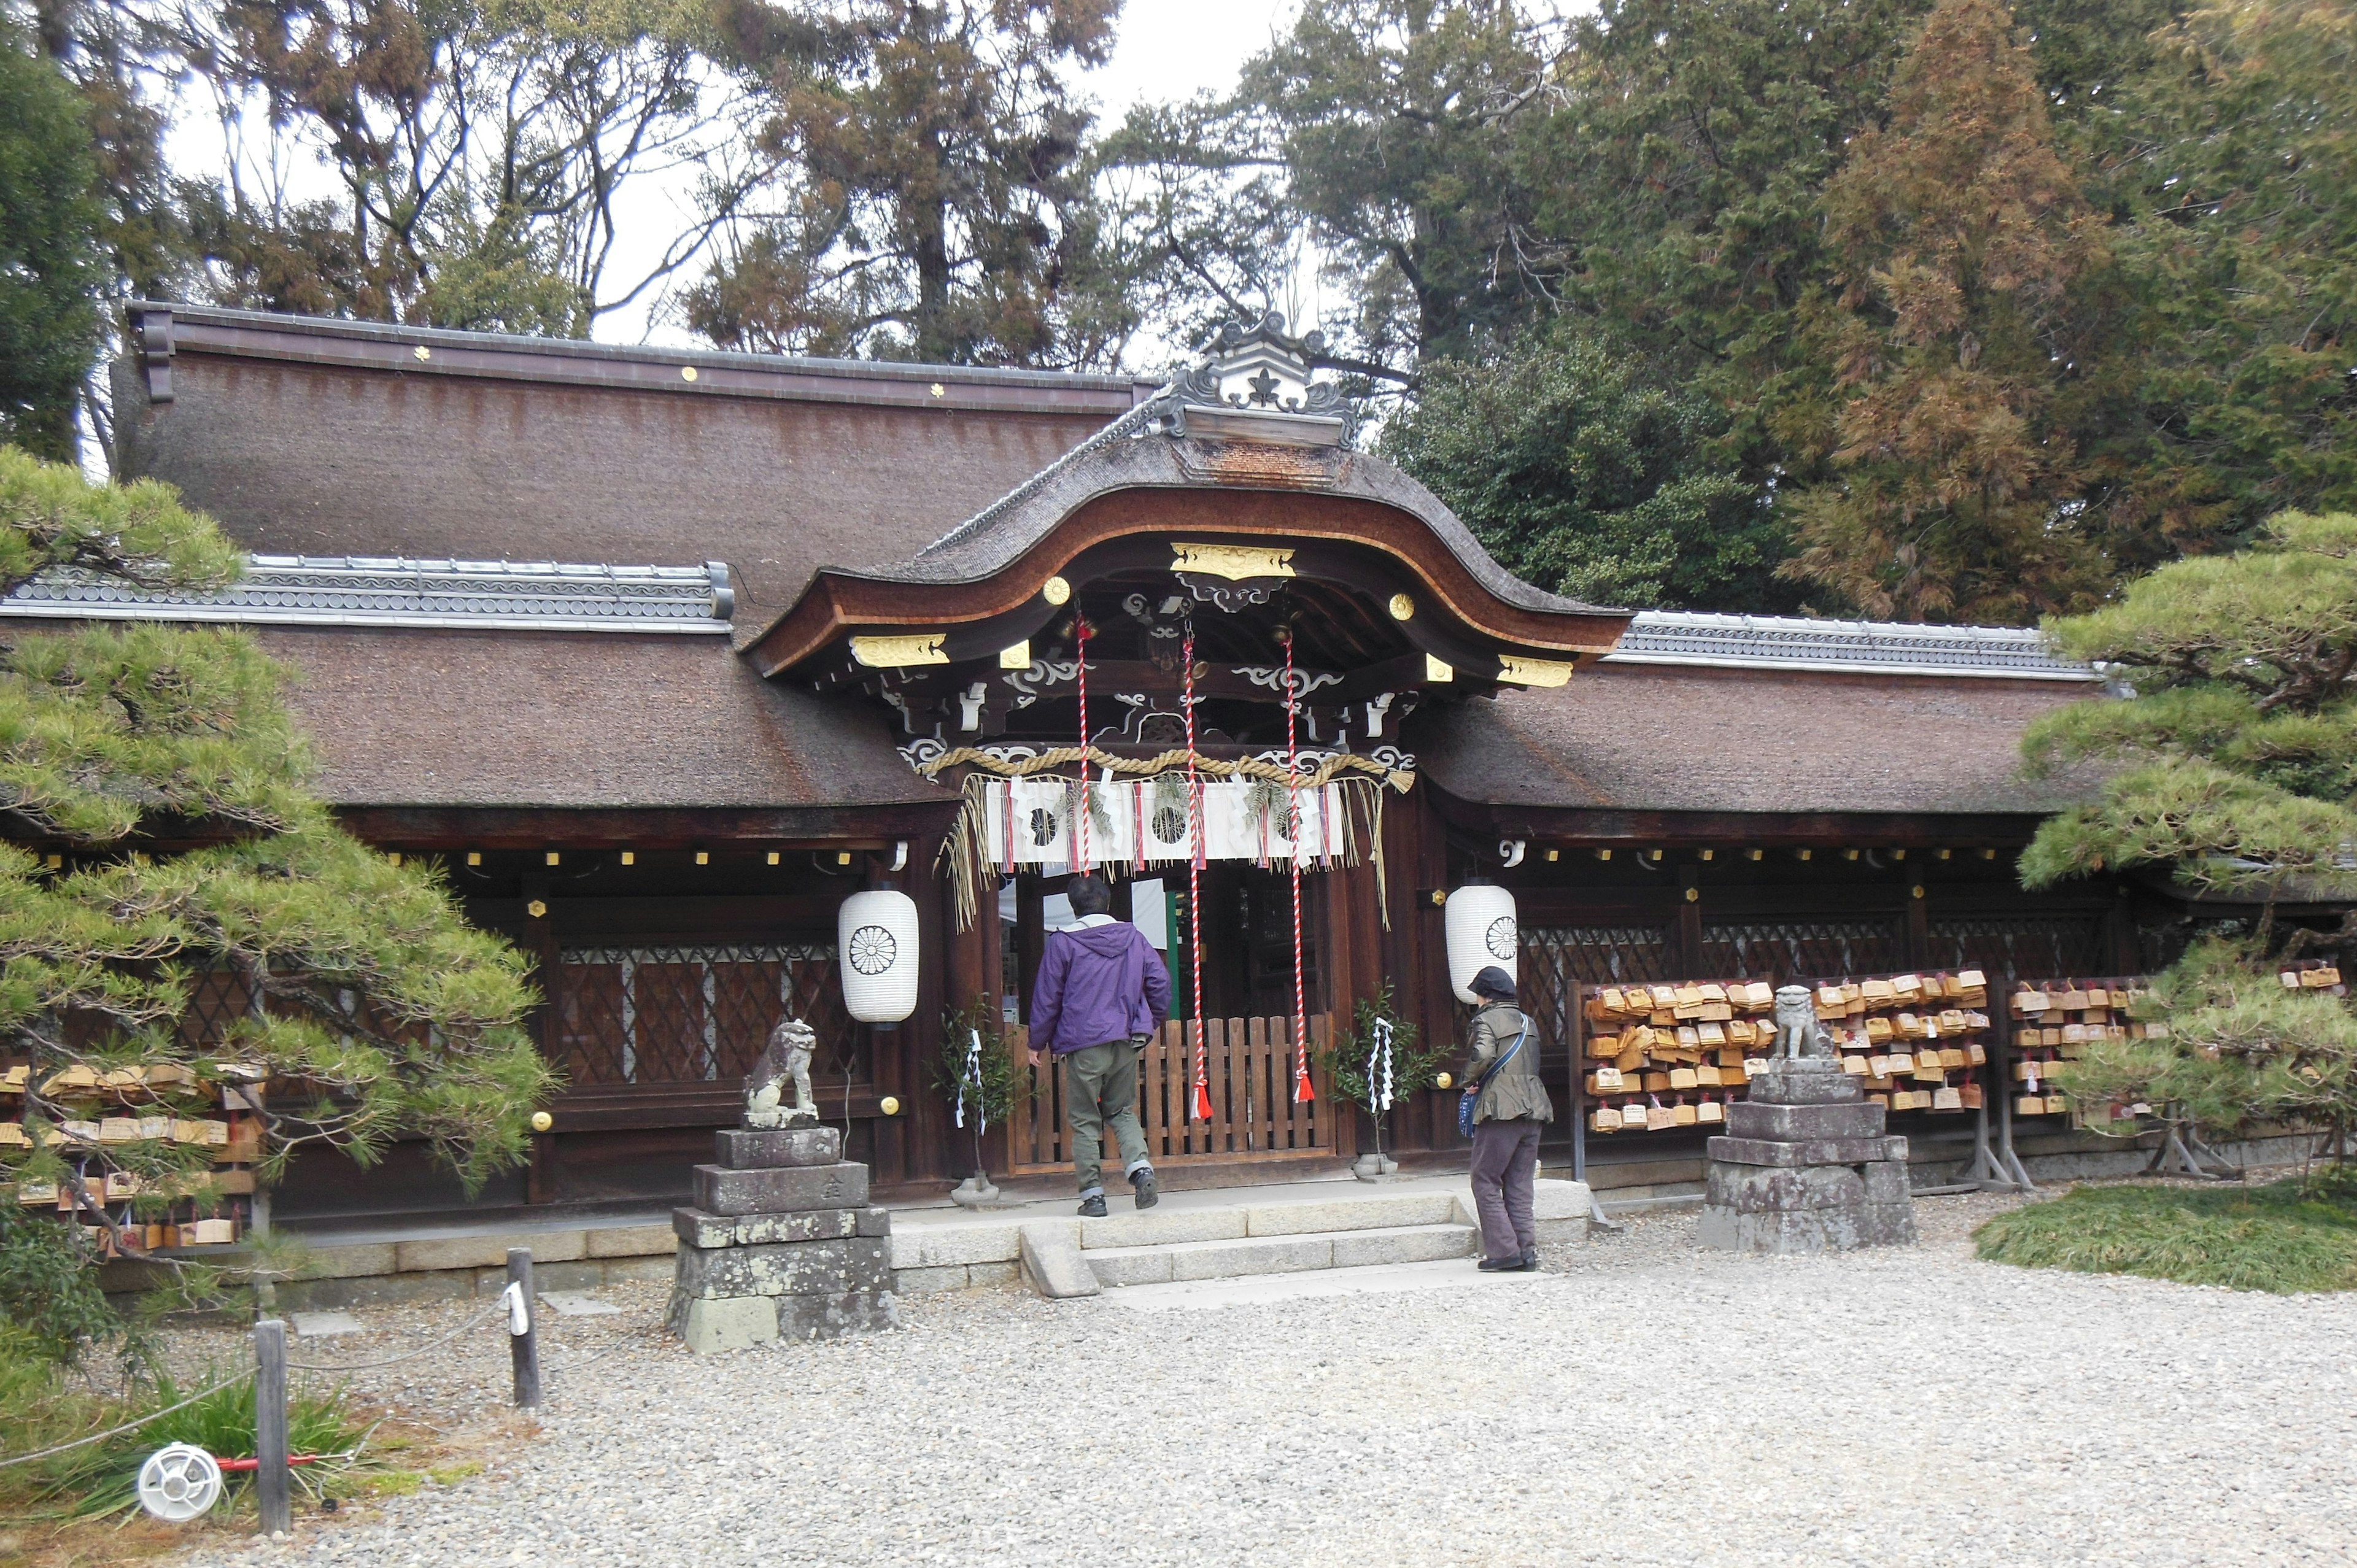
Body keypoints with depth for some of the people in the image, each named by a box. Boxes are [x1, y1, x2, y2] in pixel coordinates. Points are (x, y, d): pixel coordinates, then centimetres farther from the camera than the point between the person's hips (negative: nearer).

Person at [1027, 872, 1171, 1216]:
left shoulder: (1063, 942, -4)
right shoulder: (1133, 938, 7)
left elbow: (1047, 997, -1)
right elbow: (1160, 982, 9)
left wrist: (1038, 1043, 10)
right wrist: (1151, 1024, 24)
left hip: (1083, 1045, -4)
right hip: (1127, 1043, 4)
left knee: (1084, 1122, 5)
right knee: (1123, 1111, 17)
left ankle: (1093, 1194, 1)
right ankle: (1141, 1168, -5)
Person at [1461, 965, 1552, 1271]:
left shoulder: (1487, 1019, -4)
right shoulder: (1528, 1022, 19)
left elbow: (1483, 1054, -22)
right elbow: (1531, 1064, 19)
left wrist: (1470, 1080, -3)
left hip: (1502, 1110, -7)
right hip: (1533, 1109, 7)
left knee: (1486, 1181, 0)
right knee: (1520, 1185, 11)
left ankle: (1503, 1251, -6)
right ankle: (1527, 1250, 7)